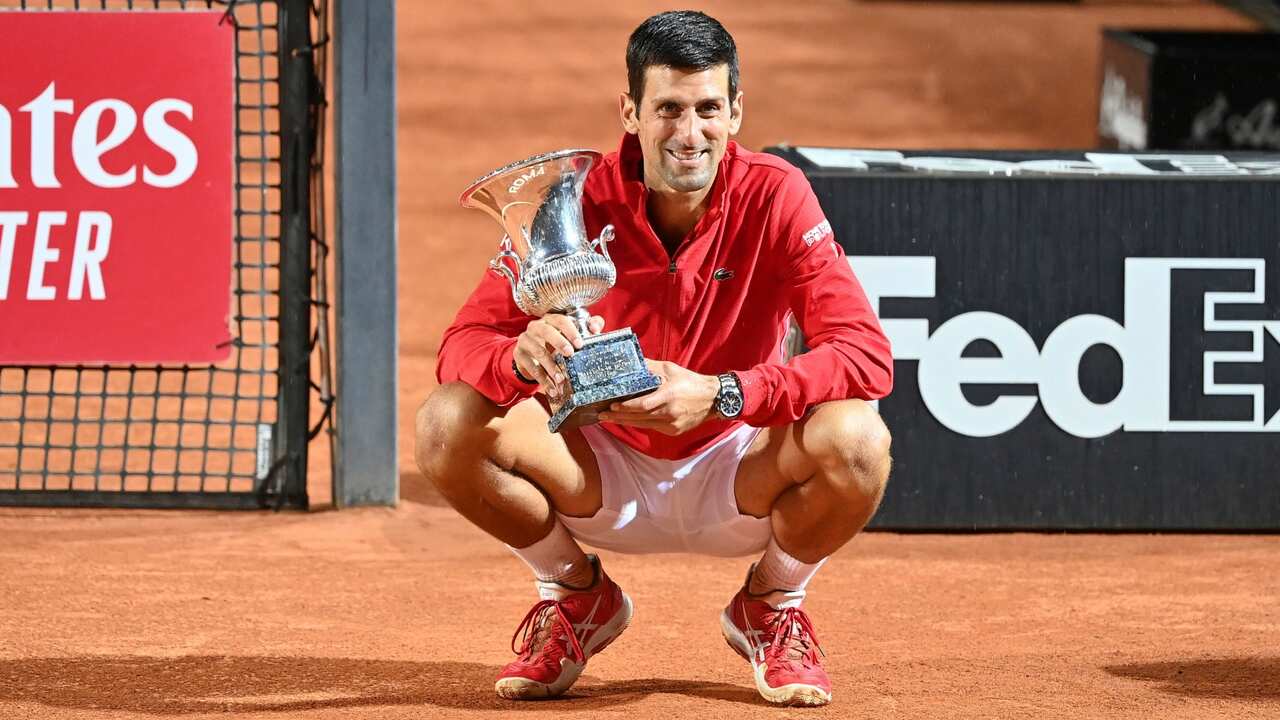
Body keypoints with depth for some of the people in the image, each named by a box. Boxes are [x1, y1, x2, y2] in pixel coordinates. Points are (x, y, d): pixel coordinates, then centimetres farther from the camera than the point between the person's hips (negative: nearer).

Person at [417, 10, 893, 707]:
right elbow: (461, 346, -17)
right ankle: (578, 597, 5)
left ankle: (772, 605, 3)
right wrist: (523, 354, -43)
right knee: (447, 424, -25)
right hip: (604, 479, 1)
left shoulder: (775, 197, -16)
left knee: (854, 439, -32)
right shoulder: (576, 201, -13)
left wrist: (719, 395, -40)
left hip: (732, 484, -1)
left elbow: (867, 355, -25)